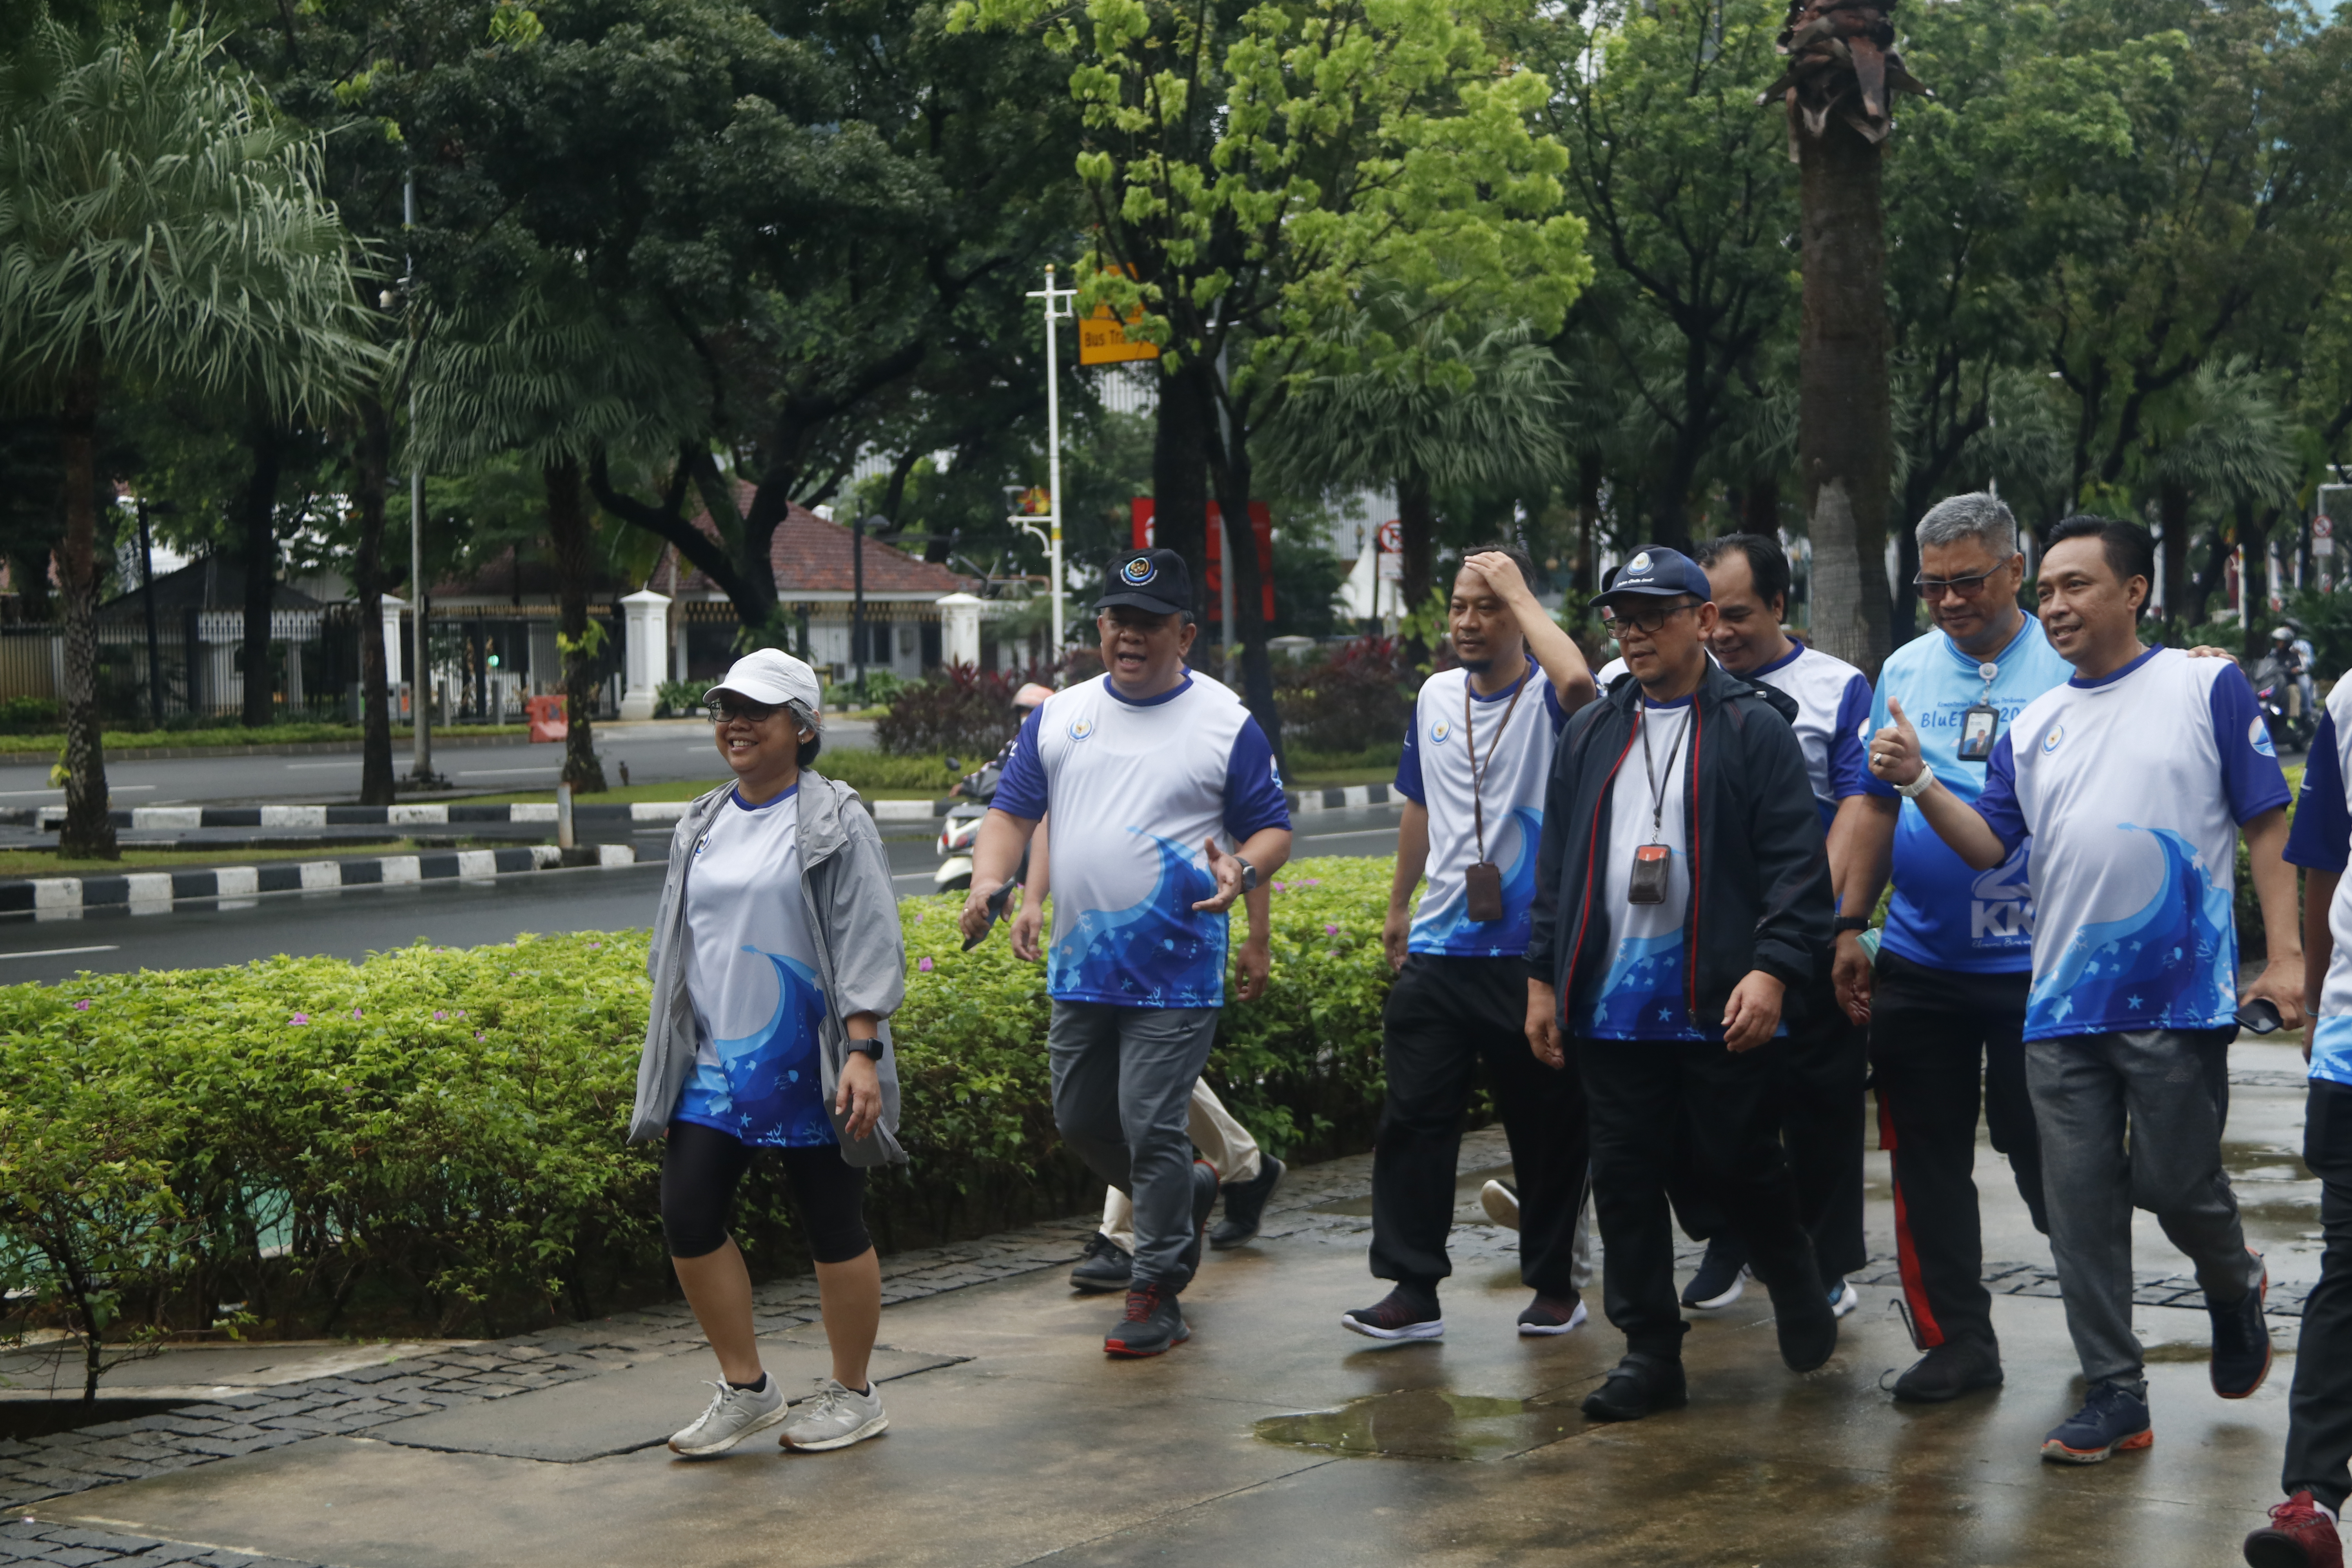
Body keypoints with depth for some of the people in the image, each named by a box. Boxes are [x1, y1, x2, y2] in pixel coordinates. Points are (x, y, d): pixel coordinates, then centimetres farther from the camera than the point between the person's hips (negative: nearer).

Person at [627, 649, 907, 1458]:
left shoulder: (835, 822, -6)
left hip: (807, 1070, -6)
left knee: (833, 1227, 3)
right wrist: (671, 1046, 17)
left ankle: (852, 1395, 18)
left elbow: (868, 944, -10)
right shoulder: (701, 827, 13)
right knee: (688, 1218, -1)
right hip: (714, 1066, 6)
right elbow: (673, 944, 21)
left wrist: (863, 1053, -18)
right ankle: (746, 1388, 13)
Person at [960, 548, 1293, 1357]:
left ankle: (1156, 1292, 6)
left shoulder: (1227, 723, -1)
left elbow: (1273, 829, 1)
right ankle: (1186, 1195, 39)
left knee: (1152, 1128, -7)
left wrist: (1244, 871, -22)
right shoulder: (1058, 717, 9)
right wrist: (988, 882, -9)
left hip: (1177, 973, -5)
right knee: (1081, 1119, 14)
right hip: (1079, 966, 5)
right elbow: (1012, 811, 10)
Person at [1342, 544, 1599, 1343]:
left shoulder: (1545, 700, -8)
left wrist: (1517, 588, -22)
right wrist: (1398, 905, 28)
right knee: (1413, 1118, 1)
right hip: (1438, 948, 5)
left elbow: (1578, 681, -35)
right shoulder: (1436, 696, 10)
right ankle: (1413, 1290, 6)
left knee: (1548, 1127, 6)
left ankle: (1555, 1284, 20)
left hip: (1533, 954, -5)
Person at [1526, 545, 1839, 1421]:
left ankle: (1800, 1293, 30)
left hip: (1721, 1004, -5)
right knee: (1625, 1180, 6)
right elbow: (1556, 866, 18)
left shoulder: (1755, 727, -1)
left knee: (1738, 1167, 2)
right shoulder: (1591, 736, 16)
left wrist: (1772, 969, -18)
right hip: (1612, 1003, 5)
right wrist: (1545, 978, 13)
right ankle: (1650, 1355, 15)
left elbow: (1797, 862, -7)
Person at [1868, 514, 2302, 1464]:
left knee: (2173, 1181, 0)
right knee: (2079, 1206, 3)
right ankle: (2115, 1399, 12)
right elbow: (1988, 846, 7)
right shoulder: (2032, 726, 14)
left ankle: (2233, 1287, 34)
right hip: (2061, 999, 4)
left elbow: (2267, 825, 1)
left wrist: (2285, 955, -7)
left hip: (2179, 993, -4)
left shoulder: (2206, 687, 1)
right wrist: (1917, 784, -10)